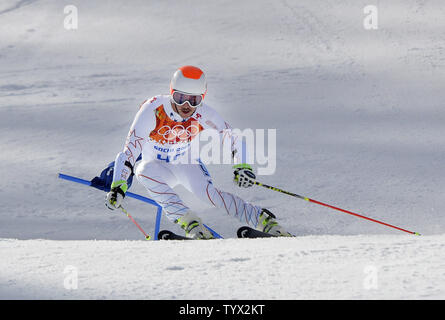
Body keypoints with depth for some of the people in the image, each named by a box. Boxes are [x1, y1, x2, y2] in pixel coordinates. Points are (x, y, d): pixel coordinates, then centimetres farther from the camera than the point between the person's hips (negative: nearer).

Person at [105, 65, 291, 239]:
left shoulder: (203, 114, -21)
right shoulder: (153, 111, -28)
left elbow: (232, 139, -5)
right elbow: (129, 151, -27)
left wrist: (242, 165, -20)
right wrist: (118, 187, -35)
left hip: (187, 164, 1)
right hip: (157, 167, -1)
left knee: (207, 191, -28)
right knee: (145, 171, -35)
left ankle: (263, 220, -26)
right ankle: (189, 222, -40)